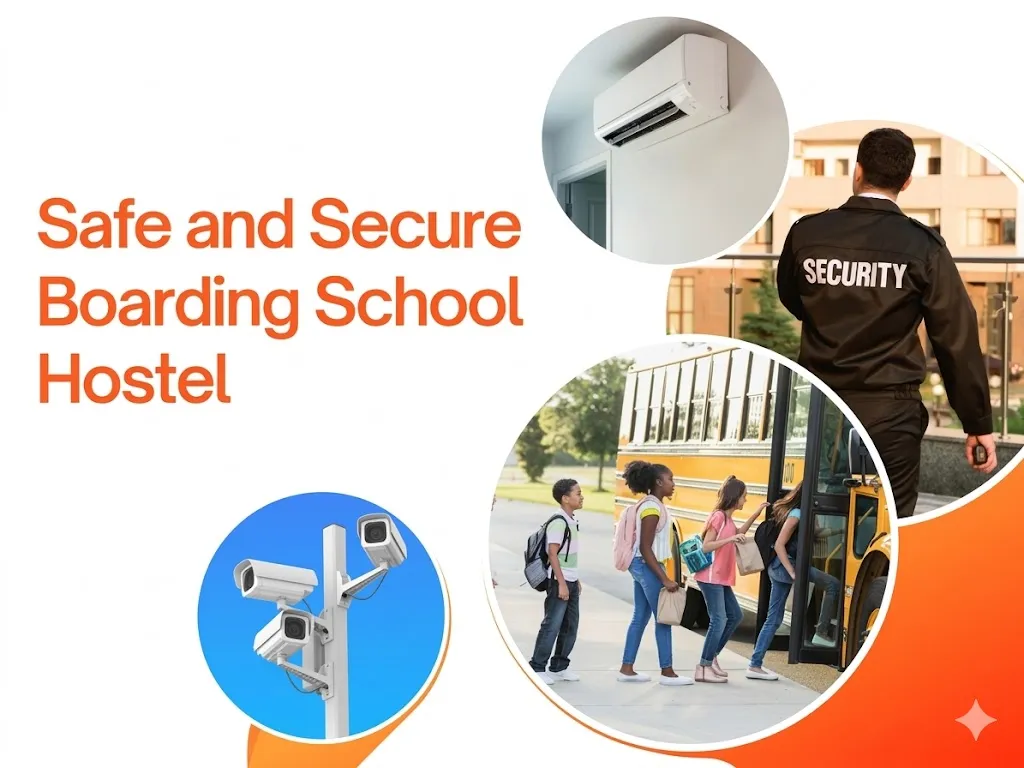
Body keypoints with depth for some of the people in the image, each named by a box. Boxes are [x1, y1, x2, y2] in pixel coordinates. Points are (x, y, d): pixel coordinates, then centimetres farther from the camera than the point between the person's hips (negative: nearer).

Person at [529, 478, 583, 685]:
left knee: (570, 627, 11)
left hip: (571, 581, 9)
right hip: (559, 582, -9)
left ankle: (558, 667, 20)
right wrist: (561, 583, -20)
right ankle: (537, 669, 2)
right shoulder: (558, 522, -16)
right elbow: (552, 554, -19)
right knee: (552, 626, -6)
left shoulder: (572, 520, 11)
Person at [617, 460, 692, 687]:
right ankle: (667, 672, 4)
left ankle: (626, 669, 15)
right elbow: (645, 548, -21)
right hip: (647, 567, -10)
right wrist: (664, 579, -23)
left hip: (641, 566, 10)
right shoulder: (652, 508, -18)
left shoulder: (650, 504, 12)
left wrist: (662, 575, 17)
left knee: (640, 617, 12)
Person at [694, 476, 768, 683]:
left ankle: (711, 657, 21)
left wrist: (755, 515, 25)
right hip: (711, 577, -10)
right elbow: (706, 546, -19)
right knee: (719, 620, -13)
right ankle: (704, 668, -9)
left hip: (722, 579, 10)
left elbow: (738, 534, 32)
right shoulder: (718, 516, -15)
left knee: (735, 616, 15)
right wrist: (730, 539, -27)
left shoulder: (728, 518, 12)